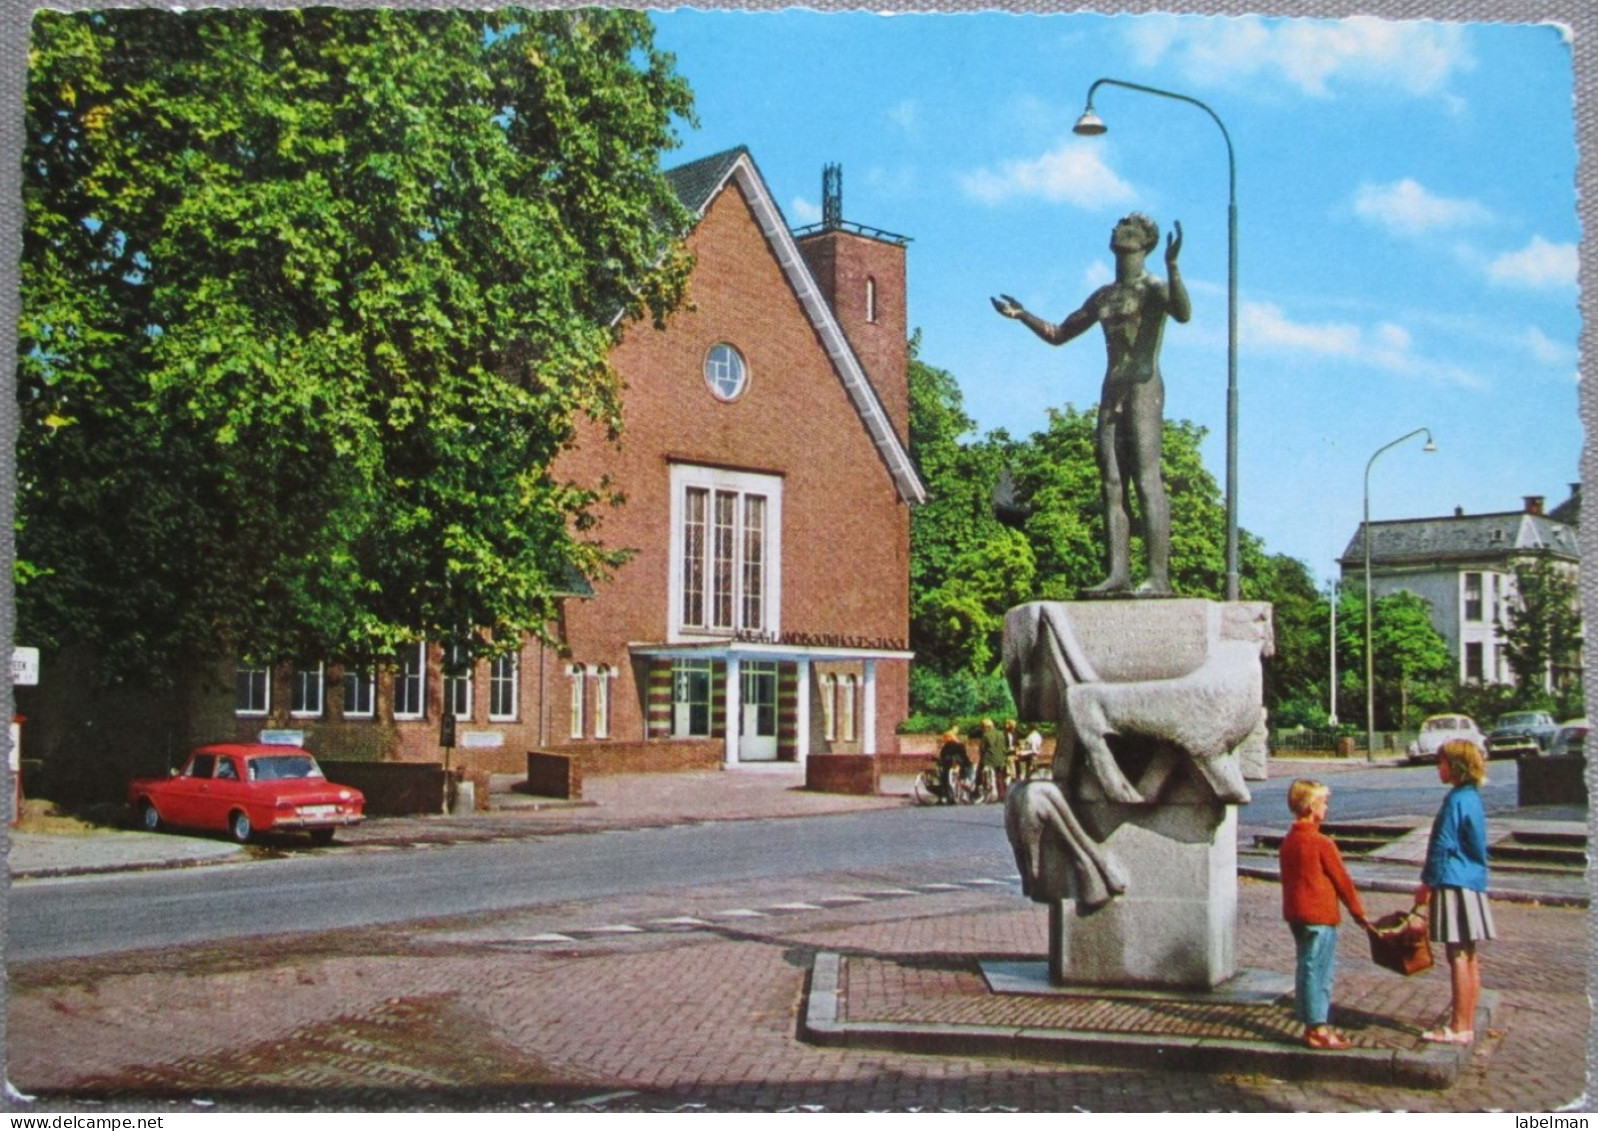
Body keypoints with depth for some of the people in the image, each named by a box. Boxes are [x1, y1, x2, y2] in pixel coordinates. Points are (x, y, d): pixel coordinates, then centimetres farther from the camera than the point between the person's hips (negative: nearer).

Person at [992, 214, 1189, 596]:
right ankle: (1118, 573, -4)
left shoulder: (1153, 288, 1)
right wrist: (1022, 315, 20)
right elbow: (1057, 335, 31)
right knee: (1111, 485, -1)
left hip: (1144, 388, -7)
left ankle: (1159, 576, -18)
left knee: (1147, 482, -14)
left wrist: (1172, 266, -32)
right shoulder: (1103, 297, 21)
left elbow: (1183, 313, -22)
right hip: (1112, 392, 7)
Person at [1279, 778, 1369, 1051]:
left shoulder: (1288, 840, 9)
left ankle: (1312, 1024, 20)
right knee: (1318, 970, -4)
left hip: (1295, 913, 8)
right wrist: (1358, 912, 2)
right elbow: (1342, 879, -9)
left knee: (1308, 969, 14)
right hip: (1320, 915, -8)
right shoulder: (1321, 843, -16)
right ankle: (1318, 1030, -1)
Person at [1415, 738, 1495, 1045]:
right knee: (1469, 958, 12)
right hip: (1473, 884, 10)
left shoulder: (1456, 800, -16)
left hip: (1454, 885, -10)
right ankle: (1467, 1024, 18)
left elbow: (1442, 847, -16)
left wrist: (1427, 883, -9)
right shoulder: (1473, 797, 13)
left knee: (1458, 957, -6)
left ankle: (1458, 1028, -3)